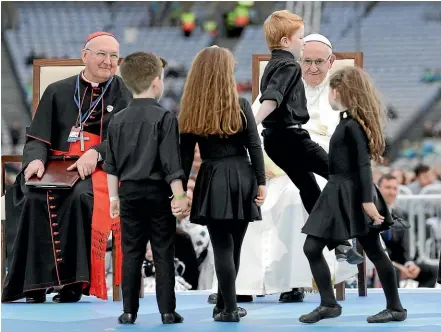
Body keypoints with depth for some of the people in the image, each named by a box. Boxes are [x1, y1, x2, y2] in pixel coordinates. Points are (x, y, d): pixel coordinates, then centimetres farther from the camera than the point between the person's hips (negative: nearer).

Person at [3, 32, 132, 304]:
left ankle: (75, 281, -31)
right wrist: (36, 159, -13)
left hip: (102, 169, -2)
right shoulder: (58, 92, 17)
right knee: (34, 198, -31)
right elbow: (38, 137, 11)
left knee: (82, 197, -37)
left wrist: (96, 153, -20)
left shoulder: (124, 94, 12)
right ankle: (34, 281, -27)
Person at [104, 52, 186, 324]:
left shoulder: (118, 120, 3)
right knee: (164, 254, 3)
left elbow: (111, 165, 9)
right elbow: (171, 163, -13)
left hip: (129, 192, 4)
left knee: (131, 253, 8)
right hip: (157, 192, -4)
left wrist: (114, 197, 18)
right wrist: (179, 196, -9)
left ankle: (129, 311, 8)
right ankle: (167, 311, 3)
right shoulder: (164, 118, -10)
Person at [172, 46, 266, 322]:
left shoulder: (192, 111, -1)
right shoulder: (241, 105, -3)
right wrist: (261, 182, 2)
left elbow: (186, 154, 1)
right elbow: (255, 147, -3)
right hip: (241, 178, 0)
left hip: (213, 182, 0)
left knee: (222, 247, 1)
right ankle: (224, 304, 18)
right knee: (234, 246, 11)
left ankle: (229, 308, -2)